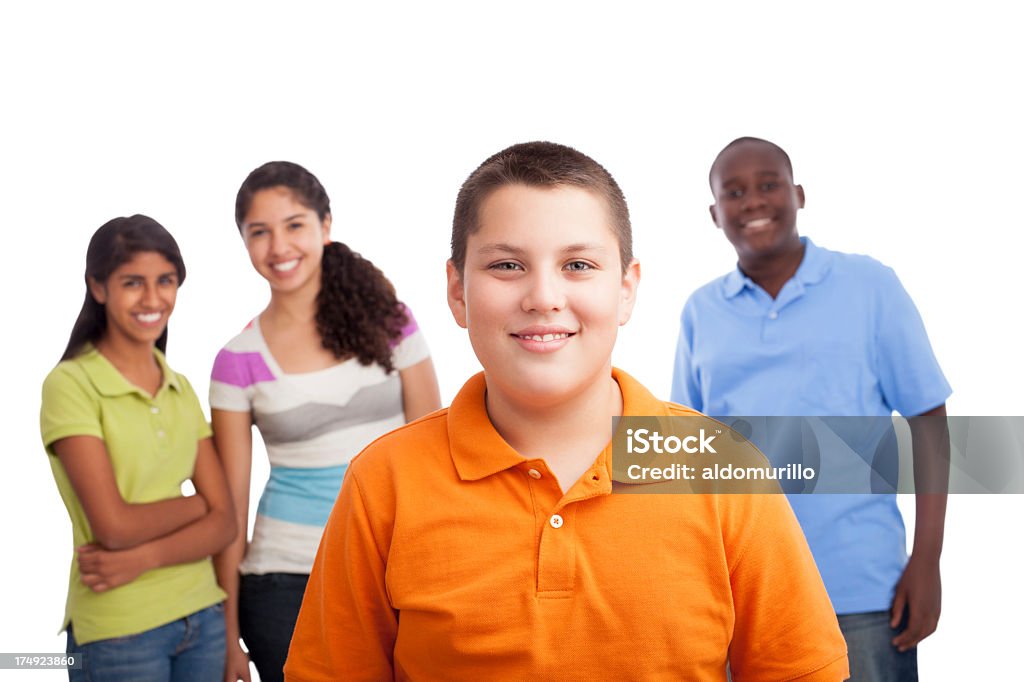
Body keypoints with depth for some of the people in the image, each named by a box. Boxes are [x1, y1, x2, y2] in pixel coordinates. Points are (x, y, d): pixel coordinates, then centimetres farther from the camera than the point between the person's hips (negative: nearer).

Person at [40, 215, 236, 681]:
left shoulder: (181, 389, 6)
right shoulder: (70, 385, -10)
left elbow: (223, 522, -1)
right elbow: (113, 526, -18)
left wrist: (142, 558, -16)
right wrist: (196, 504, -3)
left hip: (203, 615, 5)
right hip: (118, 632, -5)